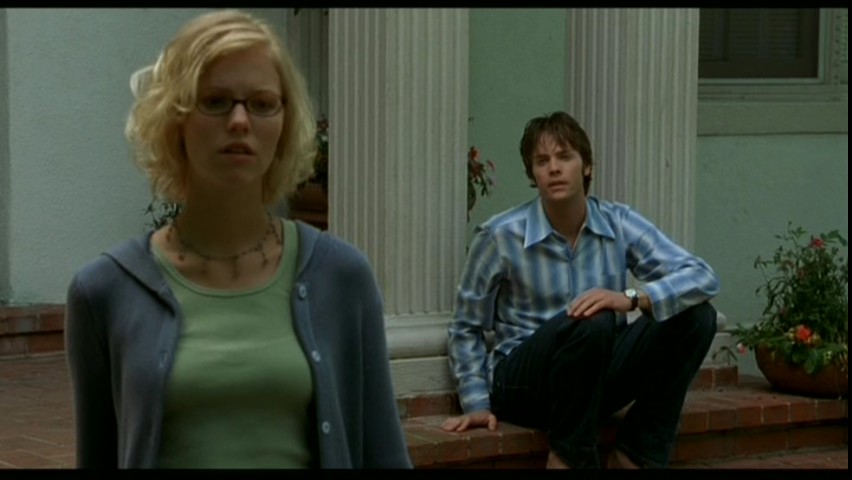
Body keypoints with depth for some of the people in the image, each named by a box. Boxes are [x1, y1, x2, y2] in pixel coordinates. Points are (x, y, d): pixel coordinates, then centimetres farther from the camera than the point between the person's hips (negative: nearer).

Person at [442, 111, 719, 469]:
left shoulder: (619, 224, -4)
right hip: (523, 382, -4)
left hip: (596, 378, 4)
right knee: (592, 323, -35)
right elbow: (466, 327, 2)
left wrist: (632, 298, -29)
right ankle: (569, 457, -16)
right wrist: (476, 403, -7)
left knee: (696, 316, -15)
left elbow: (703, 278, -13)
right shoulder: (500, 236, -10)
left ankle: (635, 454, -8)